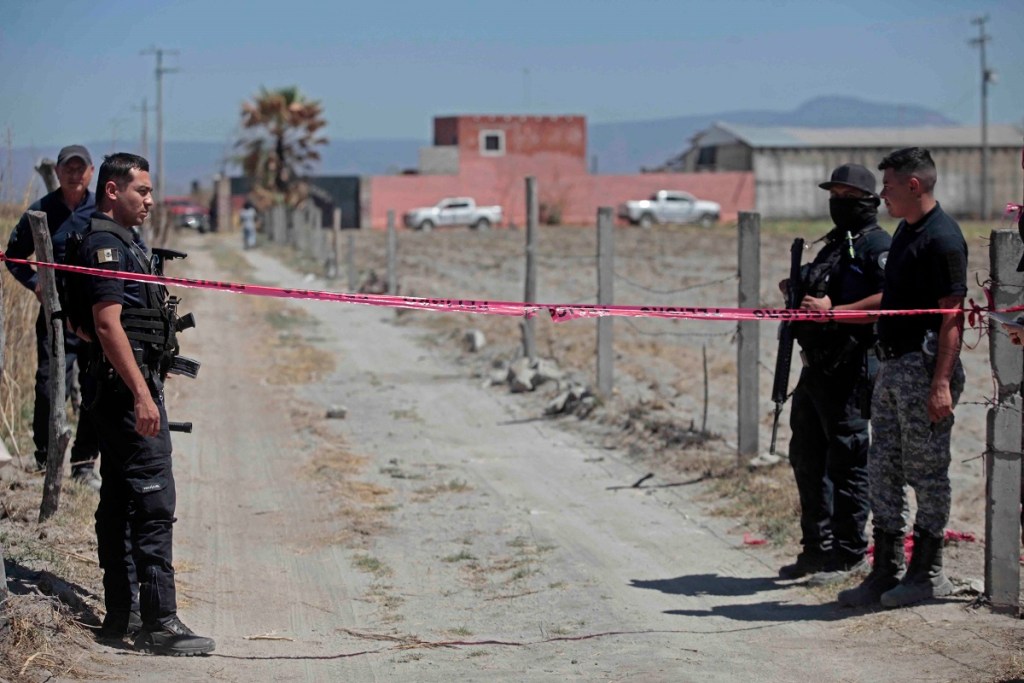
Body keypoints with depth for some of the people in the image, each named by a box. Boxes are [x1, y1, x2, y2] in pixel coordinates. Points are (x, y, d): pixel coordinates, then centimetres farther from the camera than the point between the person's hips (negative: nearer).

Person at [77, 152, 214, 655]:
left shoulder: (118, 243, 20)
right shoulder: (106, 245, -12)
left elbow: (85, 323, 27)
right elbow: (108, 324, -20)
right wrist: (142, 394, -25)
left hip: (120, 392, 11)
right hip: (130, 387, -11)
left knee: (119, 504, 11)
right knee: (153, 504, -13)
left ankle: (118, 617, 16)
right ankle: (160, 624, -15)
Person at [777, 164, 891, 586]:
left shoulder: (876, 245, -8)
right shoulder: (833, 244, 20)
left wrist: (834, 310, -24)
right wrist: (799, 292, 9)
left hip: (850, 367, -10)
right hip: (817, 365, 10)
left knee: (847, 460, -5)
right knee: (807, 457, 14)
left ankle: (850, 554, 3)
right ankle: (817, 549, 23)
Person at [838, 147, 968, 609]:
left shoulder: (942, 238, -14)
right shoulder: (905, 232, 15)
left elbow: (951, 316, -18)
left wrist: (942, 383, -23)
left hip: (924, 367, -10)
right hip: (892, 364, 10)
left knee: (926, 472, -1)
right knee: (883, 471, 10)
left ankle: (927, 574, 8)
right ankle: (887, 571, 16)